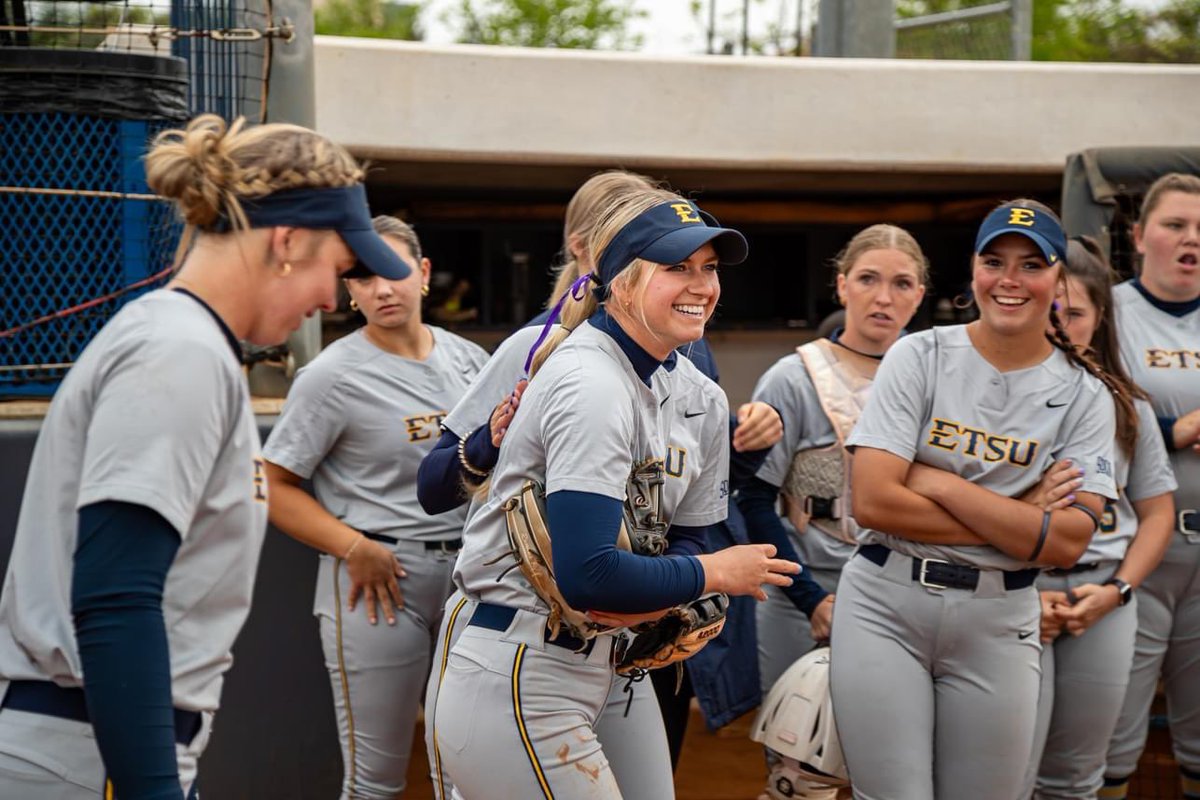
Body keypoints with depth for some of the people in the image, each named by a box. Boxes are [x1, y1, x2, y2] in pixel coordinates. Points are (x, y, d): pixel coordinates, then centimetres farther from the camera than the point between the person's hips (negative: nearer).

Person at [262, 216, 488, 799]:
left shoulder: (469, 358, 8)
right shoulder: (334, 375, -7)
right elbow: (272, 485, -8)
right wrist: (355, 547, -17)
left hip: (467, 570, 5)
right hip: (378, 576, -5)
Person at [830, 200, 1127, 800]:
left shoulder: (1084, 395, 2)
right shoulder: (920, 357, -2)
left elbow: (1067, 544, -10)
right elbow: (873, 501, -13)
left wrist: (939, 484, -13)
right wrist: (1020, 523, -11)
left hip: (998, 624, 2)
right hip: (885, 608, -1)